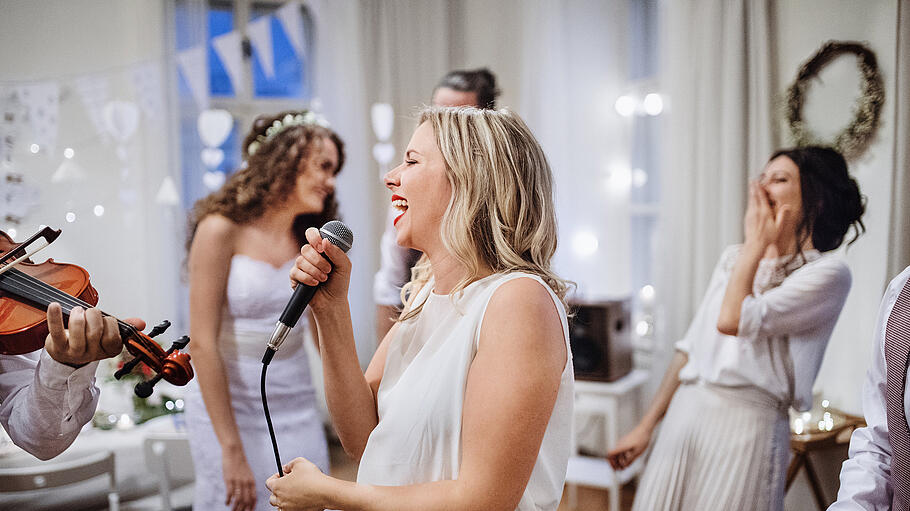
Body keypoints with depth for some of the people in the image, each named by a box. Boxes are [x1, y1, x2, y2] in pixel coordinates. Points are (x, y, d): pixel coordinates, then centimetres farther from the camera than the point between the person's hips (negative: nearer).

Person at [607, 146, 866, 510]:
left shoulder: (827, 273, -7)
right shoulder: (733, 258, 13)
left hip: (746, 422, -6)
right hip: (684, 413, 6)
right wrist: (646, 426, 12)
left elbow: (732, 321, -20)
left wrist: (756, 242, -8)